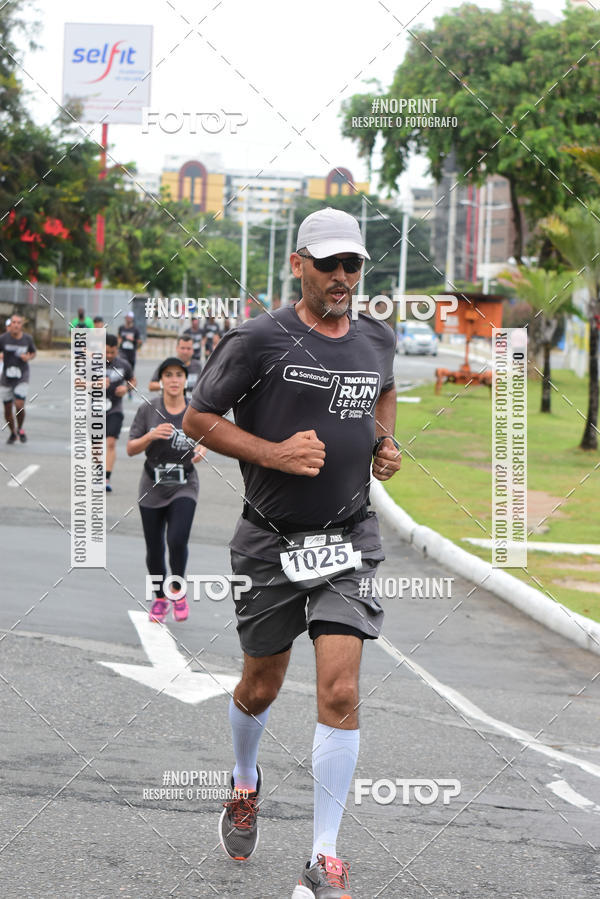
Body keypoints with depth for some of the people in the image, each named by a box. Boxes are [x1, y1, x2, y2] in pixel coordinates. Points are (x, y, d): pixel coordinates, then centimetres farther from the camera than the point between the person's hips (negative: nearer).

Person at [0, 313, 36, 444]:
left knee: (19, 405, -17)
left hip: (22, 376, -1)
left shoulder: (27, 338, -4)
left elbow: (33, 353, 12)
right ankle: (12, 433, 32)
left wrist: (29, 357, -10)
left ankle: (20, 429, 11)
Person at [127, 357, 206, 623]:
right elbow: (131, 449, -3)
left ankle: (178, 591, 5)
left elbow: (204, 440, 16)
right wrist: (151, 436, -20)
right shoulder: (148, 410, -4)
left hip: (184, 488, -1)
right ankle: (160, 598, 30)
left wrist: (202, 449, -8)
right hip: (152, 489, 1)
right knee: (154, 549, 6)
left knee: (177, 540, -20)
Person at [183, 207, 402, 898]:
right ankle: (245, 787, 47)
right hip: (270, 539, -2)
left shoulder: (377, 340, 5)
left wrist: (385, 442, 7)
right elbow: (197, 419, -5)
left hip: (348, 538, 2)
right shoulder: (257, 341, -10)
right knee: (260, 687, 13)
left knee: (340, 693, -11)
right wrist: (275, 453, -17)